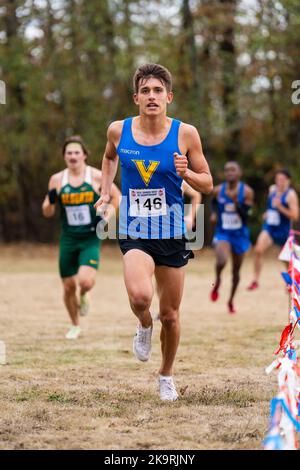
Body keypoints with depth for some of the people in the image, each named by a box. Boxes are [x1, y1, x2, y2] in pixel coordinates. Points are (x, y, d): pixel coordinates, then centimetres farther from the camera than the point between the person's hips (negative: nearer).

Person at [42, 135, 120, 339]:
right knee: (69, 287, 6)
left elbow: (117, 196, 5)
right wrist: (51, 201, -16)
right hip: (68, 239, 3)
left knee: (85, 281, -22)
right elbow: (47, 212, 6)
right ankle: (75, 326, 28)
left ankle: (84, 295, 16)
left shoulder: (96, 176, -6)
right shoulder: (57, 179, 1)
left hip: (90, 239, -3)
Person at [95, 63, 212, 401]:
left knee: (170, 315, 9)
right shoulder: (118, 131, -3)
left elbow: (207, 185, 1)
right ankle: (144, 325, 8)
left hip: (171, 234, 1)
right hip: (134, 233, -1)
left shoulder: (185, 134, -7)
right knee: (140, 296, -28)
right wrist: (105, 192, 12)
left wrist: (186, 174, -18)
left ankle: (166, 376, 34)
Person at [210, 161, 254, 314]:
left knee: (236, 271, 12)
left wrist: (236, 202, -30)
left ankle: (231, 301, 33)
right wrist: (214, 213, 3)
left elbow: (245, 214, -17)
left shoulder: (247, 192, -10)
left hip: (240, 235, 1)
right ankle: (217, 281, 3)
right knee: (221, 261, -30)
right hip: (222, 233, -1)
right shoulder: (218, 190, -4)